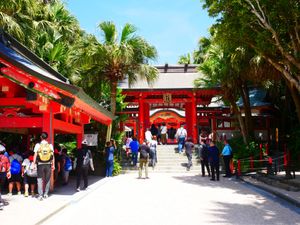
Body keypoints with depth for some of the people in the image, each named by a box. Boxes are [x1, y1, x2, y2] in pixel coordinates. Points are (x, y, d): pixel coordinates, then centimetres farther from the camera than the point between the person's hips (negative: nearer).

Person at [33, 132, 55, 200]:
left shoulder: (38, 145, -3)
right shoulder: (50, 145, 0)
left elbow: (35, 155, -6)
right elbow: (53, 156, 0)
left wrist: (34, 164, -2)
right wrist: (53, 165, 5)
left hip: (40, 164, -1)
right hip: (48, 164, 1)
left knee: (40, 179, 4)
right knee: (47, 179, 13)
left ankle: (40, 195, 0)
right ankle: (46, 194, 16)